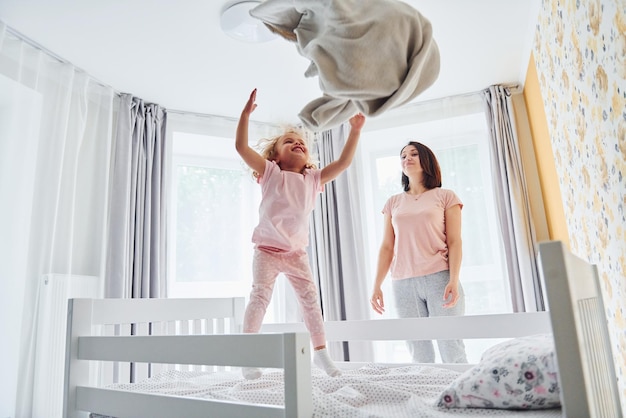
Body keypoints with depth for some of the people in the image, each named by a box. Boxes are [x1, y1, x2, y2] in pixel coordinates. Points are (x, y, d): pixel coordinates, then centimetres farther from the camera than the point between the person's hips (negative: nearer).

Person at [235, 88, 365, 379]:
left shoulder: (314, 179, 9)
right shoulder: (270, 173, -1)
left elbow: (343, 162, 6)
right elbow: (241, 147, -10)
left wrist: (355, 130, 2)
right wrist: (246, 113, -15)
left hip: (297, 252, 4)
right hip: (267, 249, -3)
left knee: (310, 298, 3)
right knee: (260, 296, -7)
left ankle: (320, 351, 14)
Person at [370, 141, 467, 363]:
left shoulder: (445, 196, 8)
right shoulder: (393, 203, 16)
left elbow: (454, 242, 1)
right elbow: (387, 247, 12)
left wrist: (454, 280, -12)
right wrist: (376, 286, 6)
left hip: (439, 278, -2)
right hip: (403, 284, 3)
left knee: (452, 350, -4)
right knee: (419, 354, 3)